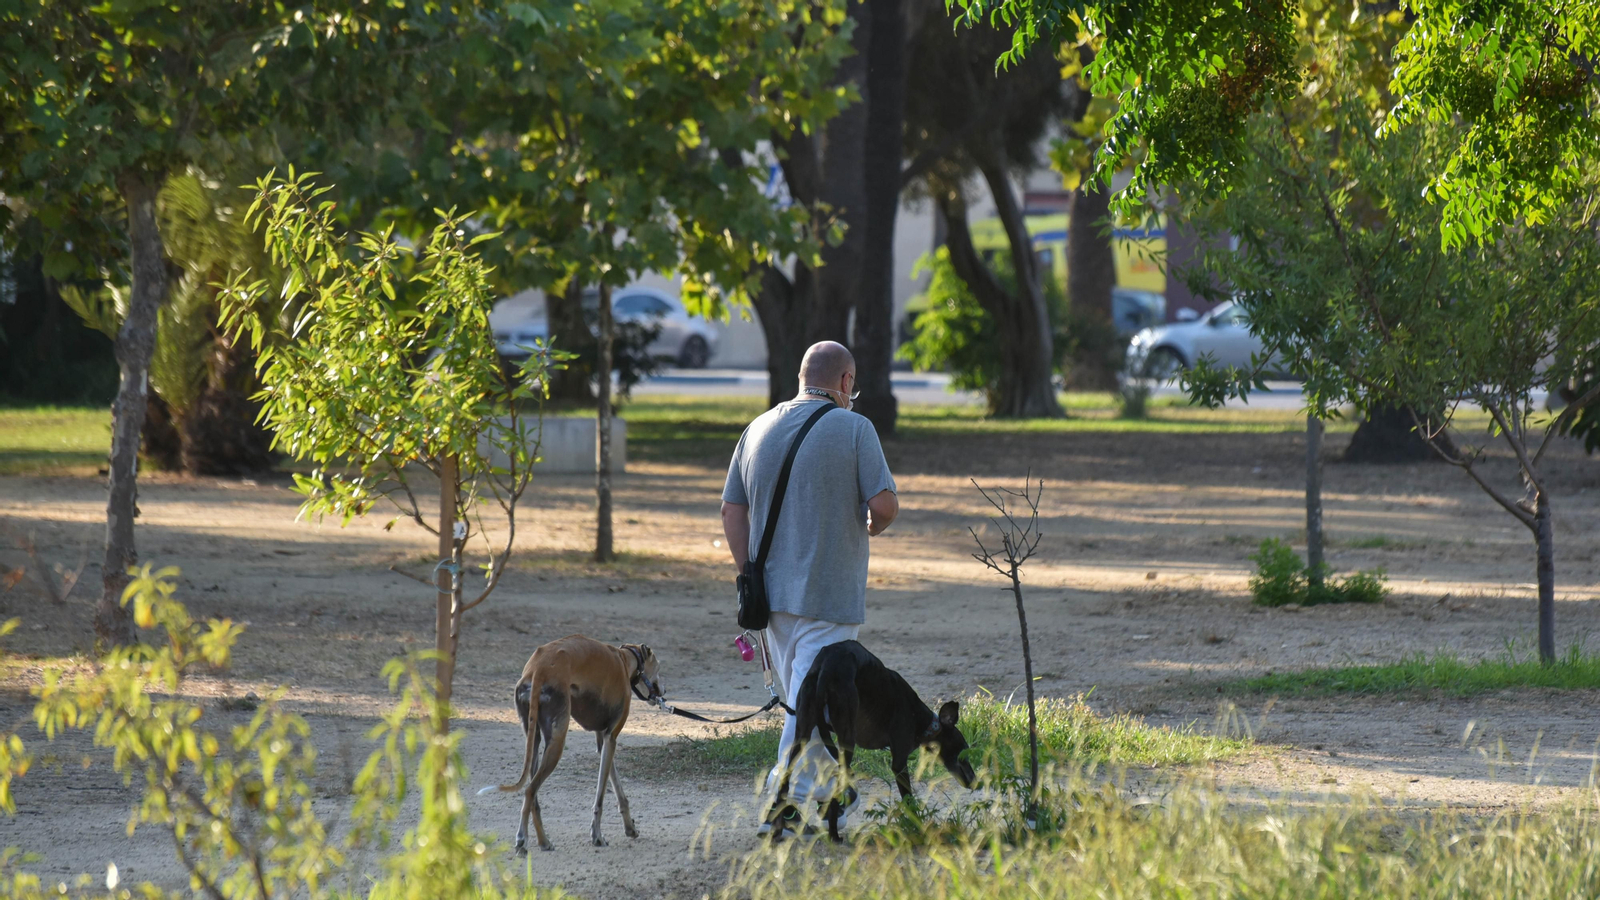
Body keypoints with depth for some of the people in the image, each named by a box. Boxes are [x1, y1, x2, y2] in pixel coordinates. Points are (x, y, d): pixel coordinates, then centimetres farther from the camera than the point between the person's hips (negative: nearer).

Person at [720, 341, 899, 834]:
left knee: (801, 696, 18)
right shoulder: (853, 429, -7)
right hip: (829, 591, -6)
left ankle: (822, 791, 27)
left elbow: (732, 511, 8)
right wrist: (875, 524, 9)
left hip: (773, 589, 6)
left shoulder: (758, 429, 8)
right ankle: (784, 801, -14)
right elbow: (884, 502, -14)